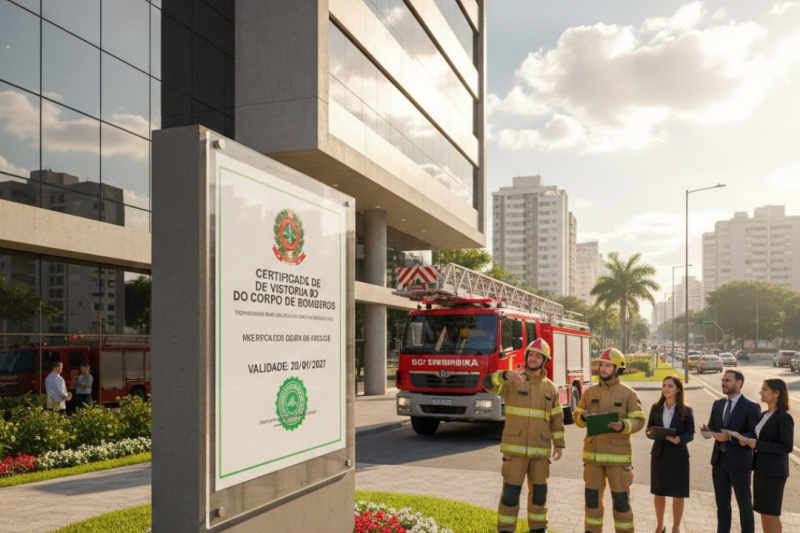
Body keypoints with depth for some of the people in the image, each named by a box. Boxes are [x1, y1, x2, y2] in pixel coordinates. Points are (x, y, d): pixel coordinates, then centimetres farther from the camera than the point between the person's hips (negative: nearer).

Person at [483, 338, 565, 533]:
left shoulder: (550, 387, 6)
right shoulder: (512, 381, -5)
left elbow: (557, 419, 10)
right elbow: (489, 383, -26)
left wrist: (559, 444, 3)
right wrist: (506, 374, -45)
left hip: (540, 449, 3)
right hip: (515, 447, -3)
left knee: (539, 490, 10)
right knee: (511, 490, -3)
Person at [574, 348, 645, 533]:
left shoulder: (628, 393, -3)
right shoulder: (589, 392, 6)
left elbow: (638, 420, -5)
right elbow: (577, 416, 9)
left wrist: (623, 426, -24)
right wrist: (583, 416, -14)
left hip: (617, 454, -3)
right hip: (592, 453, 3)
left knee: (620, 498, 2)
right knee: (592, 495, 10)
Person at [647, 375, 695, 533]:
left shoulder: (686, 410, -7)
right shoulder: (656, 407, 1)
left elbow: (690, 434, -5)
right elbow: (649, 428, 7)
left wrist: (679, 439, -24)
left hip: (678, 455, -2)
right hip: (659, 454, 3)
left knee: (678, 494, 7)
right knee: (658, 493, 12)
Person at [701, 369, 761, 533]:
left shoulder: (751, 407, -11)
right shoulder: (717, 404, 9)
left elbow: (756, 435, -15)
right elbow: (712, 427, 15)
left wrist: (730, 437, -25)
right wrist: (708, 430, -10)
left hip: (739, 462, -6)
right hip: (719, 459, 6)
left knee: (744, 503, 9)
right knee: (722, 501, 15)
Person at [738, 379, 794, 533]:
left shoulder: (784, 417, -15)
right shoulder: (764, 415, 10)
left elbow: (787, 447, -18)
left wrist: (758, 445, -20)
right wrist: (747, 442, -2)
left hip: (774, 471, -8)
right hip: (761, 468, 8)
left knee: (771, 513, 0)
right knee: (763, 511, 13)